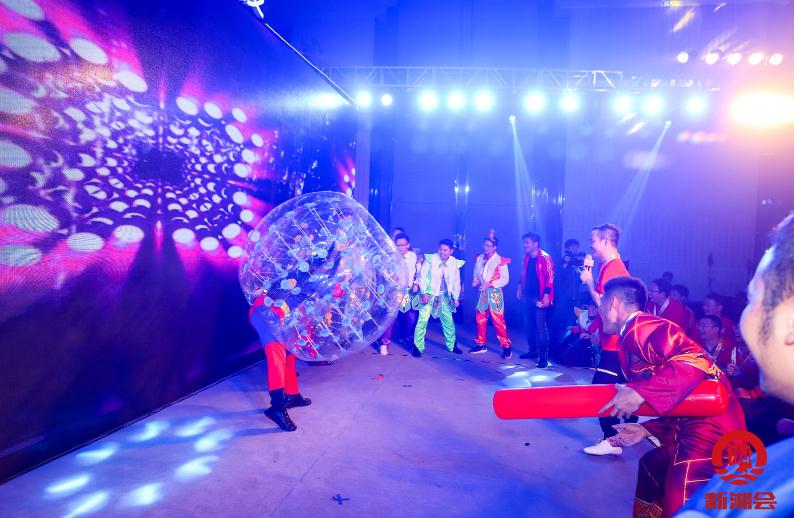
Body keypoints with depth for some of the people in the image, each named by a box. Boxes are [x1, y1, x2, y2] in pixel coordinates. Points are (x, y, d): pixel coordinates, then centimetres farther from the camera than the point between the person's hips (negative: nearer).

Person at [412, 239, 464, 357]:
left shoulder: (454, 263, -4)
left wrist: (456, 298, 7)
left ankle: (452, 345, 30)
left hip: (444, 296, 4)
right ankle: (417, 347, 5)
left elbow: (456, 282, 8)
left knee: (449, 321, 11)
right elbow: (422, 276, -9)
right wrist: (424, 293, -13)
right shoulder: (430, 259, -14)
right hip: (429, 294, -3)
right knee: (423, 320, -9)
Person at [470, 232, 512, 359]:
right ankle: (481, 344, 23)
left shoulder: (500, 260, -7)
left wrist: (489, 284, -17)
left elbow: (505, 279, -9)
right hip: (482, 293, 6)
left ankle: (506, 347, 3)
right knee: (480, 319, 9)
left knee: (498, 321, -7)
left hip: (494, 294, -5)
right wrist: (475, 281, -4)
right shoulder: (479, 259, 9)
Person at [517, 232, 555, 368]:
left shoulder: (545, 258, -13)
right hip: (528, 297, 8)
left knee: (541, 327, -6)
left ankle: (543, 357, 0)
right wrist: (520, 288, 20)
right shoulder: (526, 257, 11)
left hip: (540, 298, -8)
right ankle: (533, 350, 29)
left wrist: (546, 295, -20)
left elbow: (550, 277, -16)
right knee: (528, 325, 15)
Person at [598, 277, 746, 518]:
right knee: (652, 467, 24)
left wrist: (640, 392, -30)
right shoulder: (630, 339, 16)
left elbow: (696, 361, -28)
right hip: (689, 423, 11)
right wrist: (645, 429, 14)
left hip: (709, 425, -11)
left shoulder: (640, 327, -13)